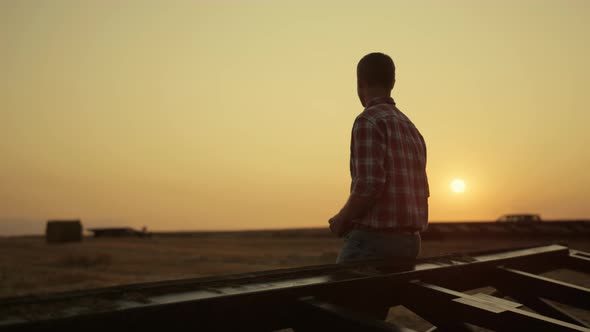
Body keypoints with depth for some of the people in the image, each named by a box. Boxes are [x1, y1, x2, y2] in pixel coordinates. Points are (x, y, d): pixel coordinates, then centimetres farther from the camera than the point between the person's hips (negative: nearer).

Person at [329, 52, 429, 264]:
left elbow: (369, 185, -22)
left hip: (373, 241, -8)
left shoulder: (368, 121, -11)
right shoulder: (411, 128, 17)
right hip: (408, 242, 9)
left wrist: (342, 219, -5)